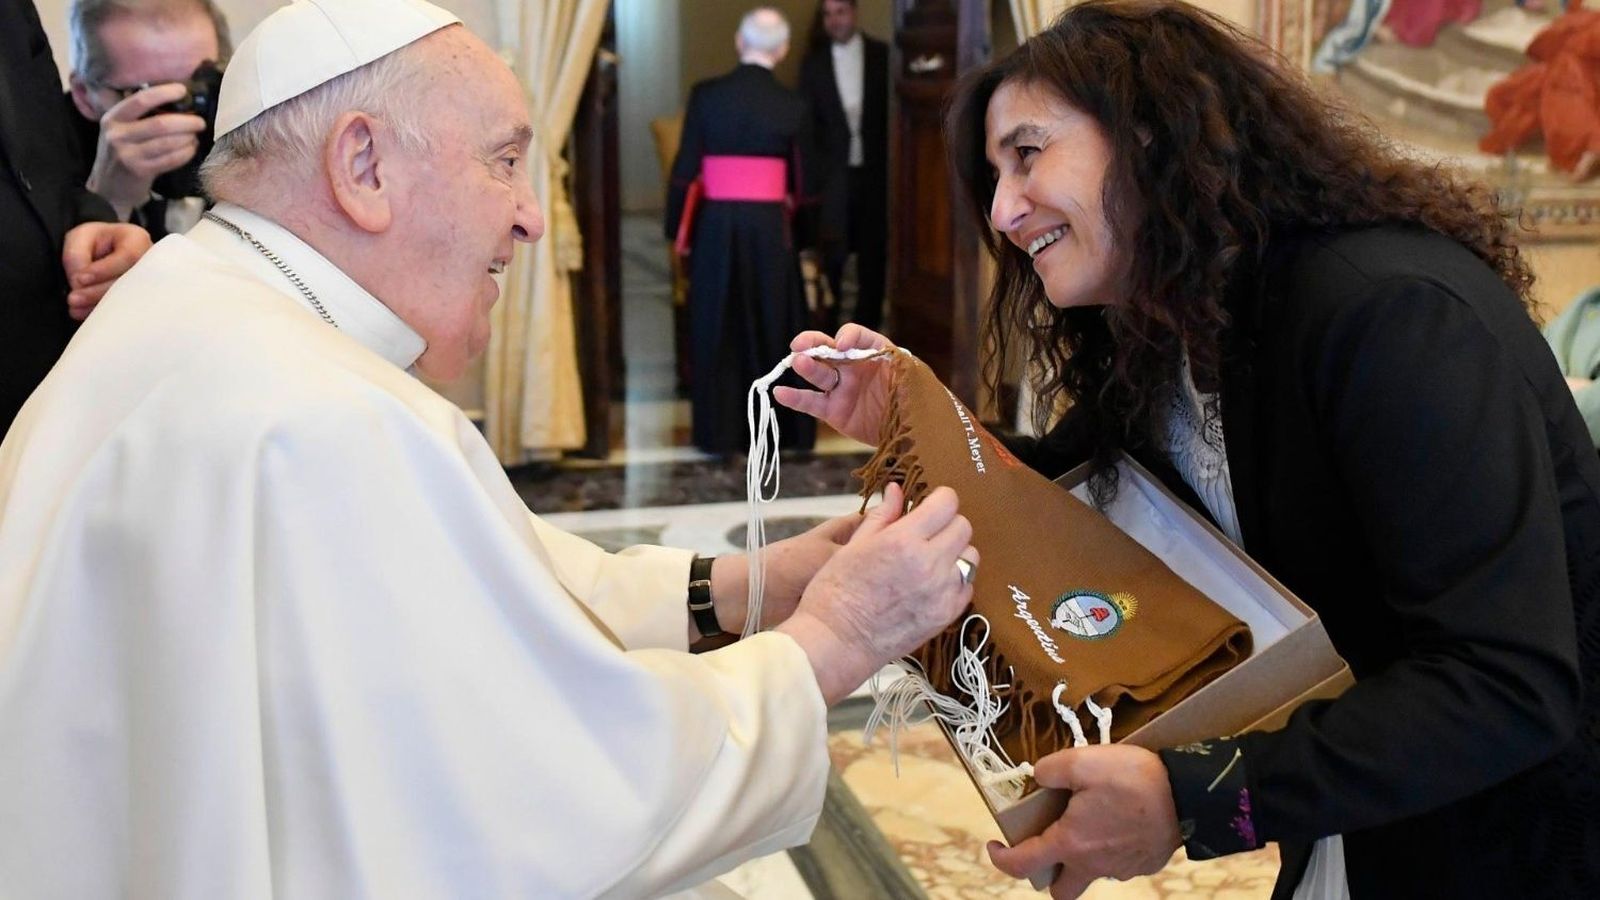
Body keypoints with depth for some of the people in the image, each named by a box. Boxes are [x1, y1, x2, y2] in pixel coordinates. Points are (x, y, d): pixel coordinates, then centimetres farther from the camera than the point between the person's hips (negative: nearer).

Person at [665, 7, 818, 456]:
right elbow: (801, 183, 3)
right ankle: (775, 427, 19)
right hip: (769, 227, 0)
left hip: (716, 225, 0)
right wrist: (793, 215, 20)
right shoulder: (792, 105, -4)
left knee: (716, 328, 9)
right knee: (772, 324, 12)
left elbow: (684, 169, -3)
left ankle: (719, 431, 12)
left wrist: (677, 229, 6)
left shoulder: (705, 95, -4)